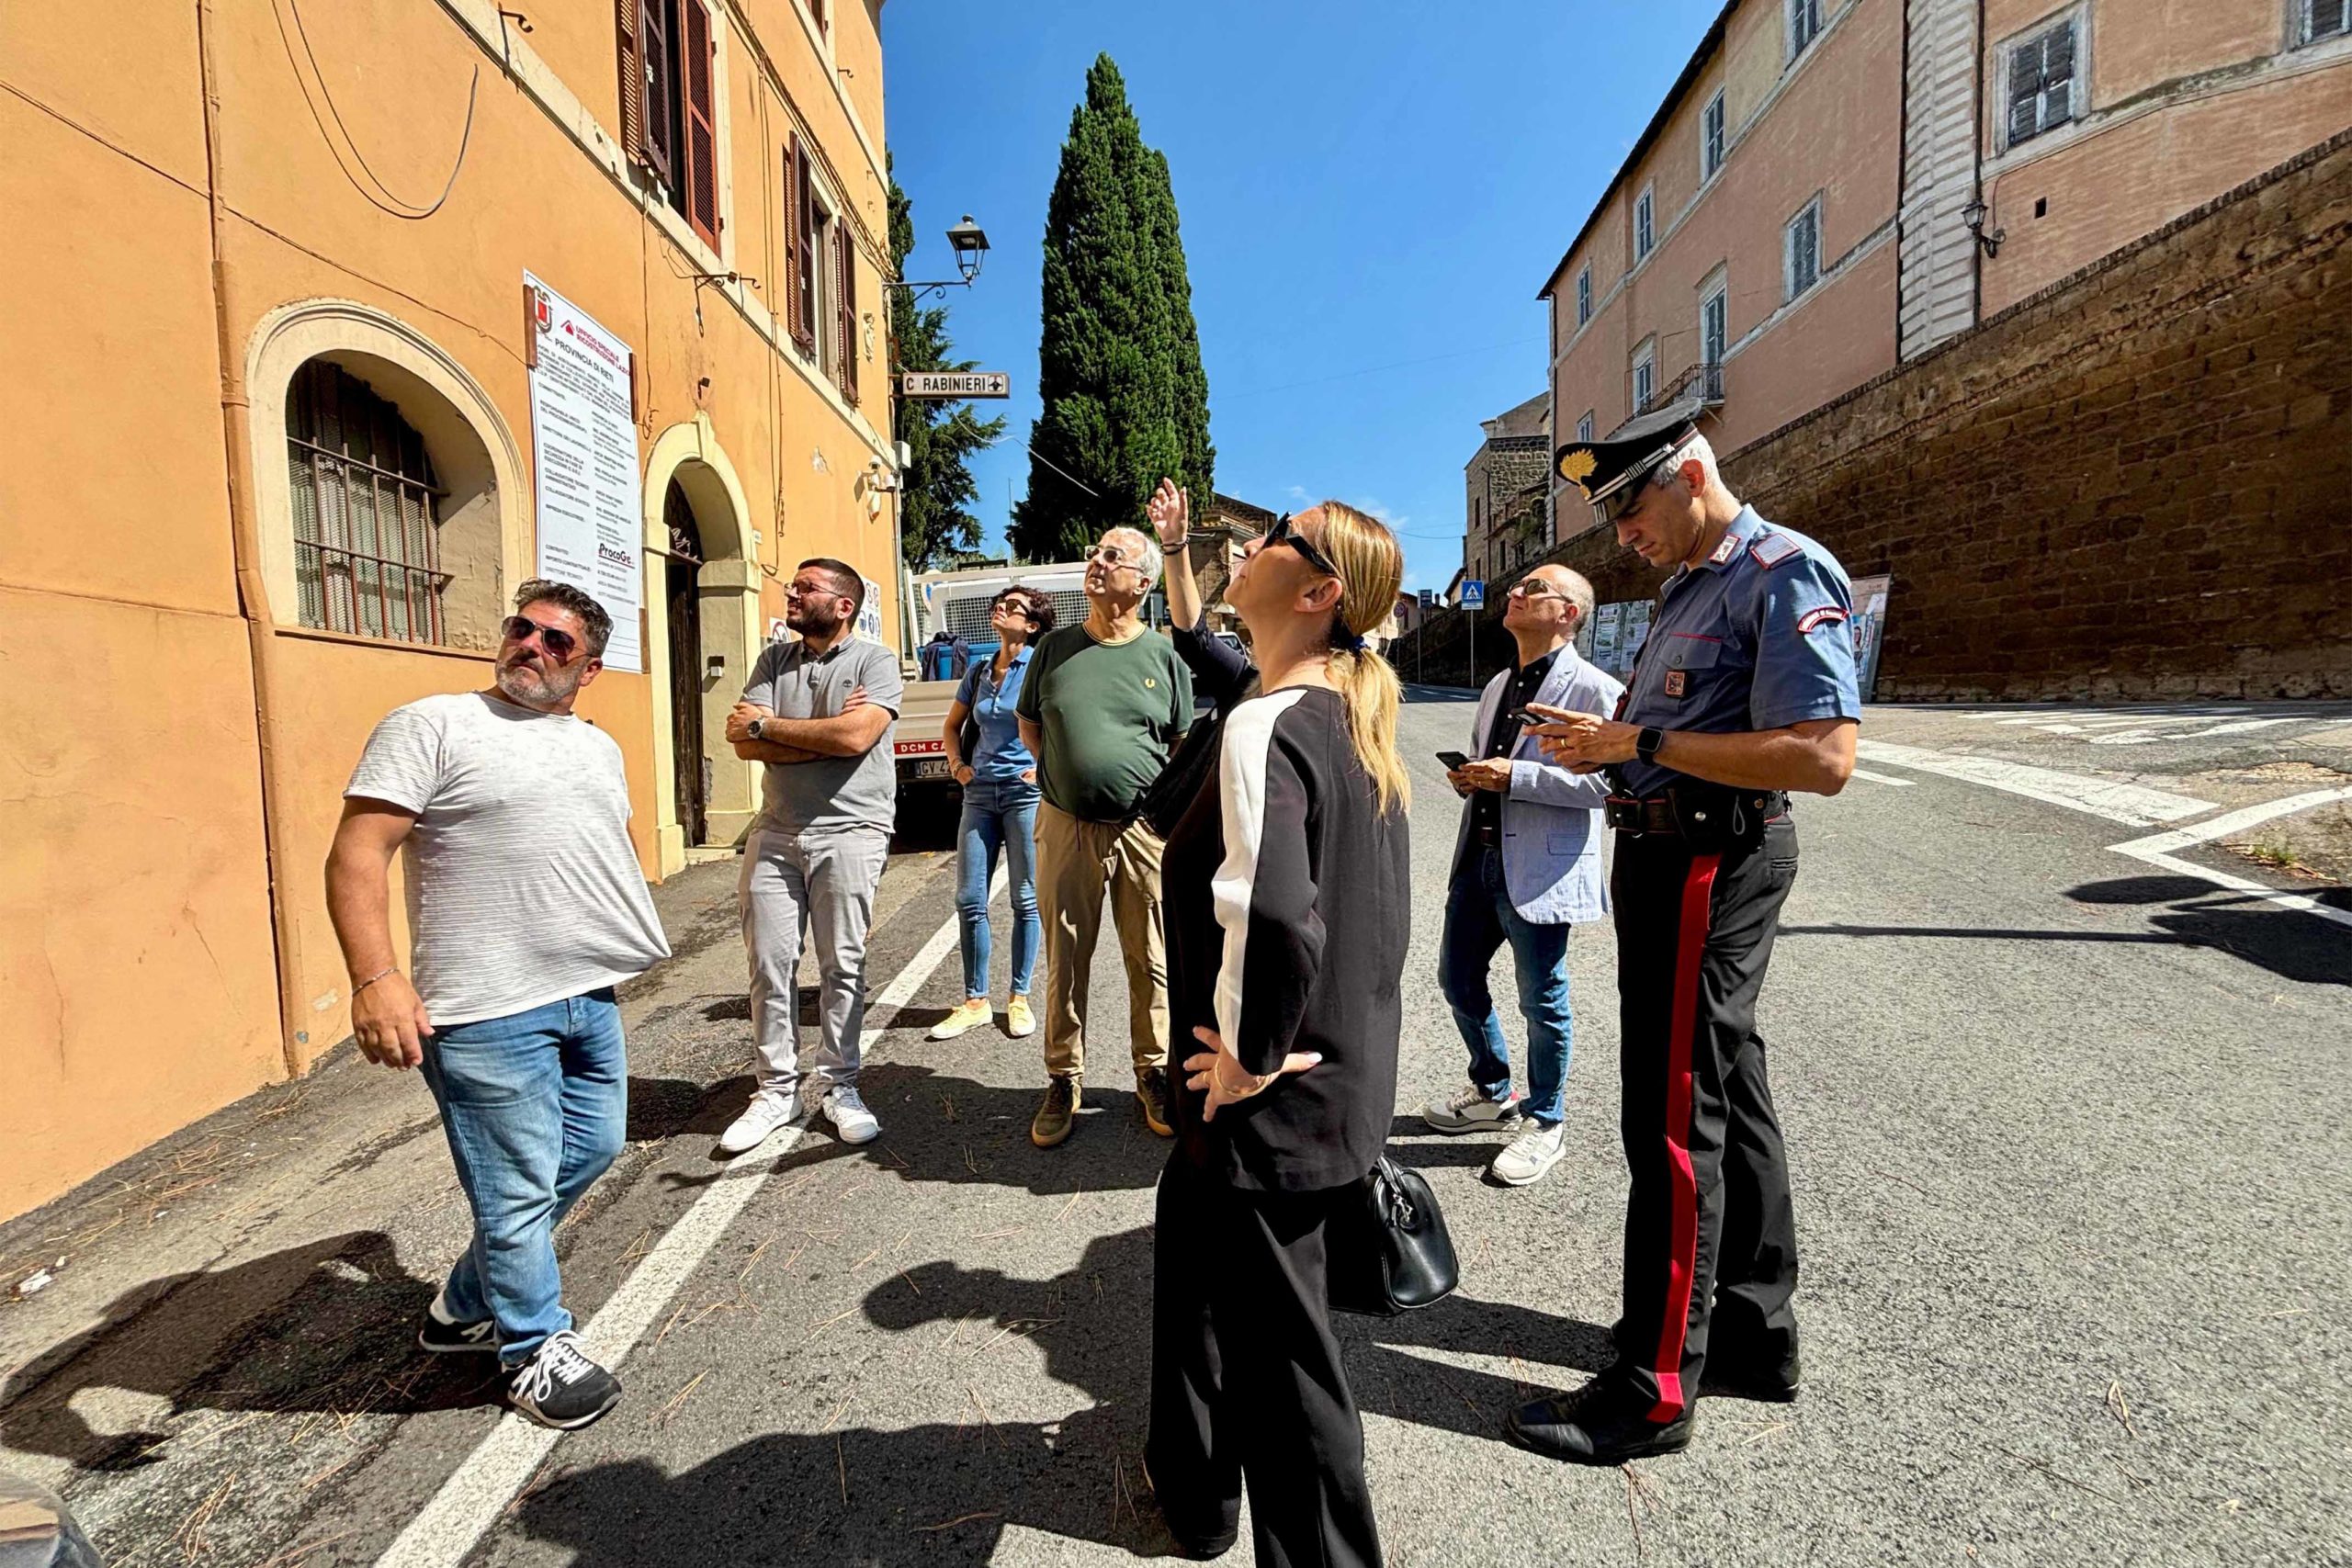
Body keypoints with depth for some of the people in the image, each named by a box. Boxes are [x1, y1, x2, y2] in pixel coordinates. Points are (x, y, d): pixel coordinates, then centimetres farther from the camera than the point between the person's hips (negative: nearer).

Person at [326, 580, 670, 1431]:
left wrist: (629, 944, 23)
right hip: (490, 1010, -8)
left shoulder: (600, 748, 15)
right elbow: (357, 853, -14)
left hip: (590, 996, 8)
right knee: (519, 1189, 3)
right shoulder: (431, 725, -6)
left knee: (593, 1149, 18)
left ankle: (467, 1304, 40)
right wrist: (376, 977, -24)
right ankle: (535, 1348, 27)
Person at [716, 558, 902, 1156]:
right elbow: (745, 743, 1)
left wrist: (766, 725, -6)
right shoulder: (775, 659, 13)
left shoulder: (874, 661, -1)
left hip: (850, 832, -4)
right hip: (774, 832, 4)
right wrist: (825, 733, -10)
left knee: (842, 966, 2)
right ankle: (777, 1090, 18)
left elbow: (857, 736, -18)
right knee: (769, 964, 5)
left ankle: (836, 1085, 17)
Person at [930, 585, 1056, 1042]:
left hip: (1026, 793, -5)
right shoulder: (979, 672, 11)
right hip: (980, 793, 5)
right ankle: (975, 1001, 16)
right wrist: (957, 764, 10)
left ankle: (1019, 999, 16)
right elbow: (952, 725, 25)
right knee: (970, 900, 4)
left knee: (1026, 900, 3)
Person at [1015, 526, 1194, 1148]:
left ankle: (1153, 1074, 26)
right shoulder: (1054, 648, 6)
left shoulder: (1163, 655, 2)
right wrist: (1064, 773, 7)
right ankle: (1064, 1080, 24)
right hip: (1066, 827, 1)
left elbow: (1183, 743, 8)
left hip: (1145, 828, -1)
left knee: (1151, 961, 8)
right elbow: (1029, 725, 17)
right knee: (1065, 961, 8)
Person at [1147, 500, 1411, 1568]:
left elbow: (1275, 921, -38)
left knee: (1278, 1343, 11)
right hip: (1348, 1071, 10)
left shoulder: (1267, 727, -23)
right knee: (1195, 1250, 29)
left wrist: (1249, 1057, -21)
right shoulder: (1357, 717, 5)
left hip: (1274, 1107, -10)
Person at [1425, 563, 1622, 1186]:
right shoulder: (1499, 685, 16)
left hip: (1539, 869, -8)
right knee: (1457, 978, 16)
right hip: (1480, 854, 8)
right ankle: (1493, 1094, 38)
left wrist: (1514, 777, -22)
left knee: (1542, 1000, 6)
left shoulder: (1593, 688, -11)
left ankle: (1545, 1122, 27)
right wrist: (1467, 778, 5)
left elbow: (1607, 780, -19)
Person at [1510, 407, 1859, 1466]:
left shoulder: (1784, 575, -13)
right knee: (1728, 1094, 18)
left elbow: (1824, 756, -23)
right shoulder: (1686, 588, 17)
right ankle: (1754, 1332, 35)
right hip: (1667, 856, 10)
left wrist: (1641, 743, -22)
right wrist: (1604, 745, 6)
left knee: (1673, 1121, -3)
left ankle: (1655, 1390, 11)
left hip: (1713, 865, -10)